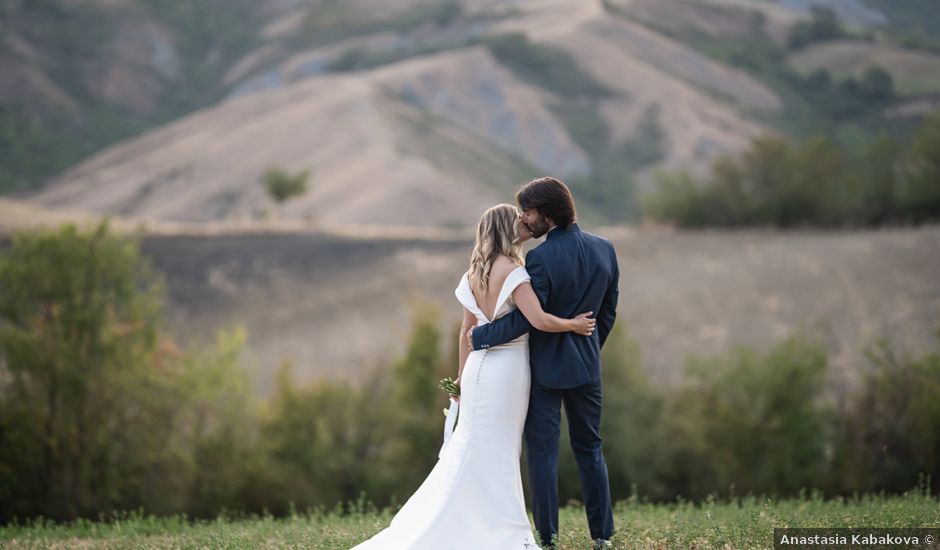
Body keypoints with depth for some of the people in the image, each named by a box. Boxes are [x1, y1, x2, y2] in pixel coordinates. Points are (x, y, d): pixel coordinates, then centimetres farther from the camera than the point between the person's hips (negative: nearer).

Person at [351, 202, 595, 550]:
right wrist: (573, 324, -6)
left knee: (472, 449, 12)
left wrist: (463, 376, 18)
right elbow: (539, 320, -23)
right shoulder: (512, 271, -15)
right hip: (509, 367, -7)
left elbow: (467, 328, 12)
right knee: (495, 453, -2)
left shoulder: (475, 273, 7)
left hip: (482, 365, 7)